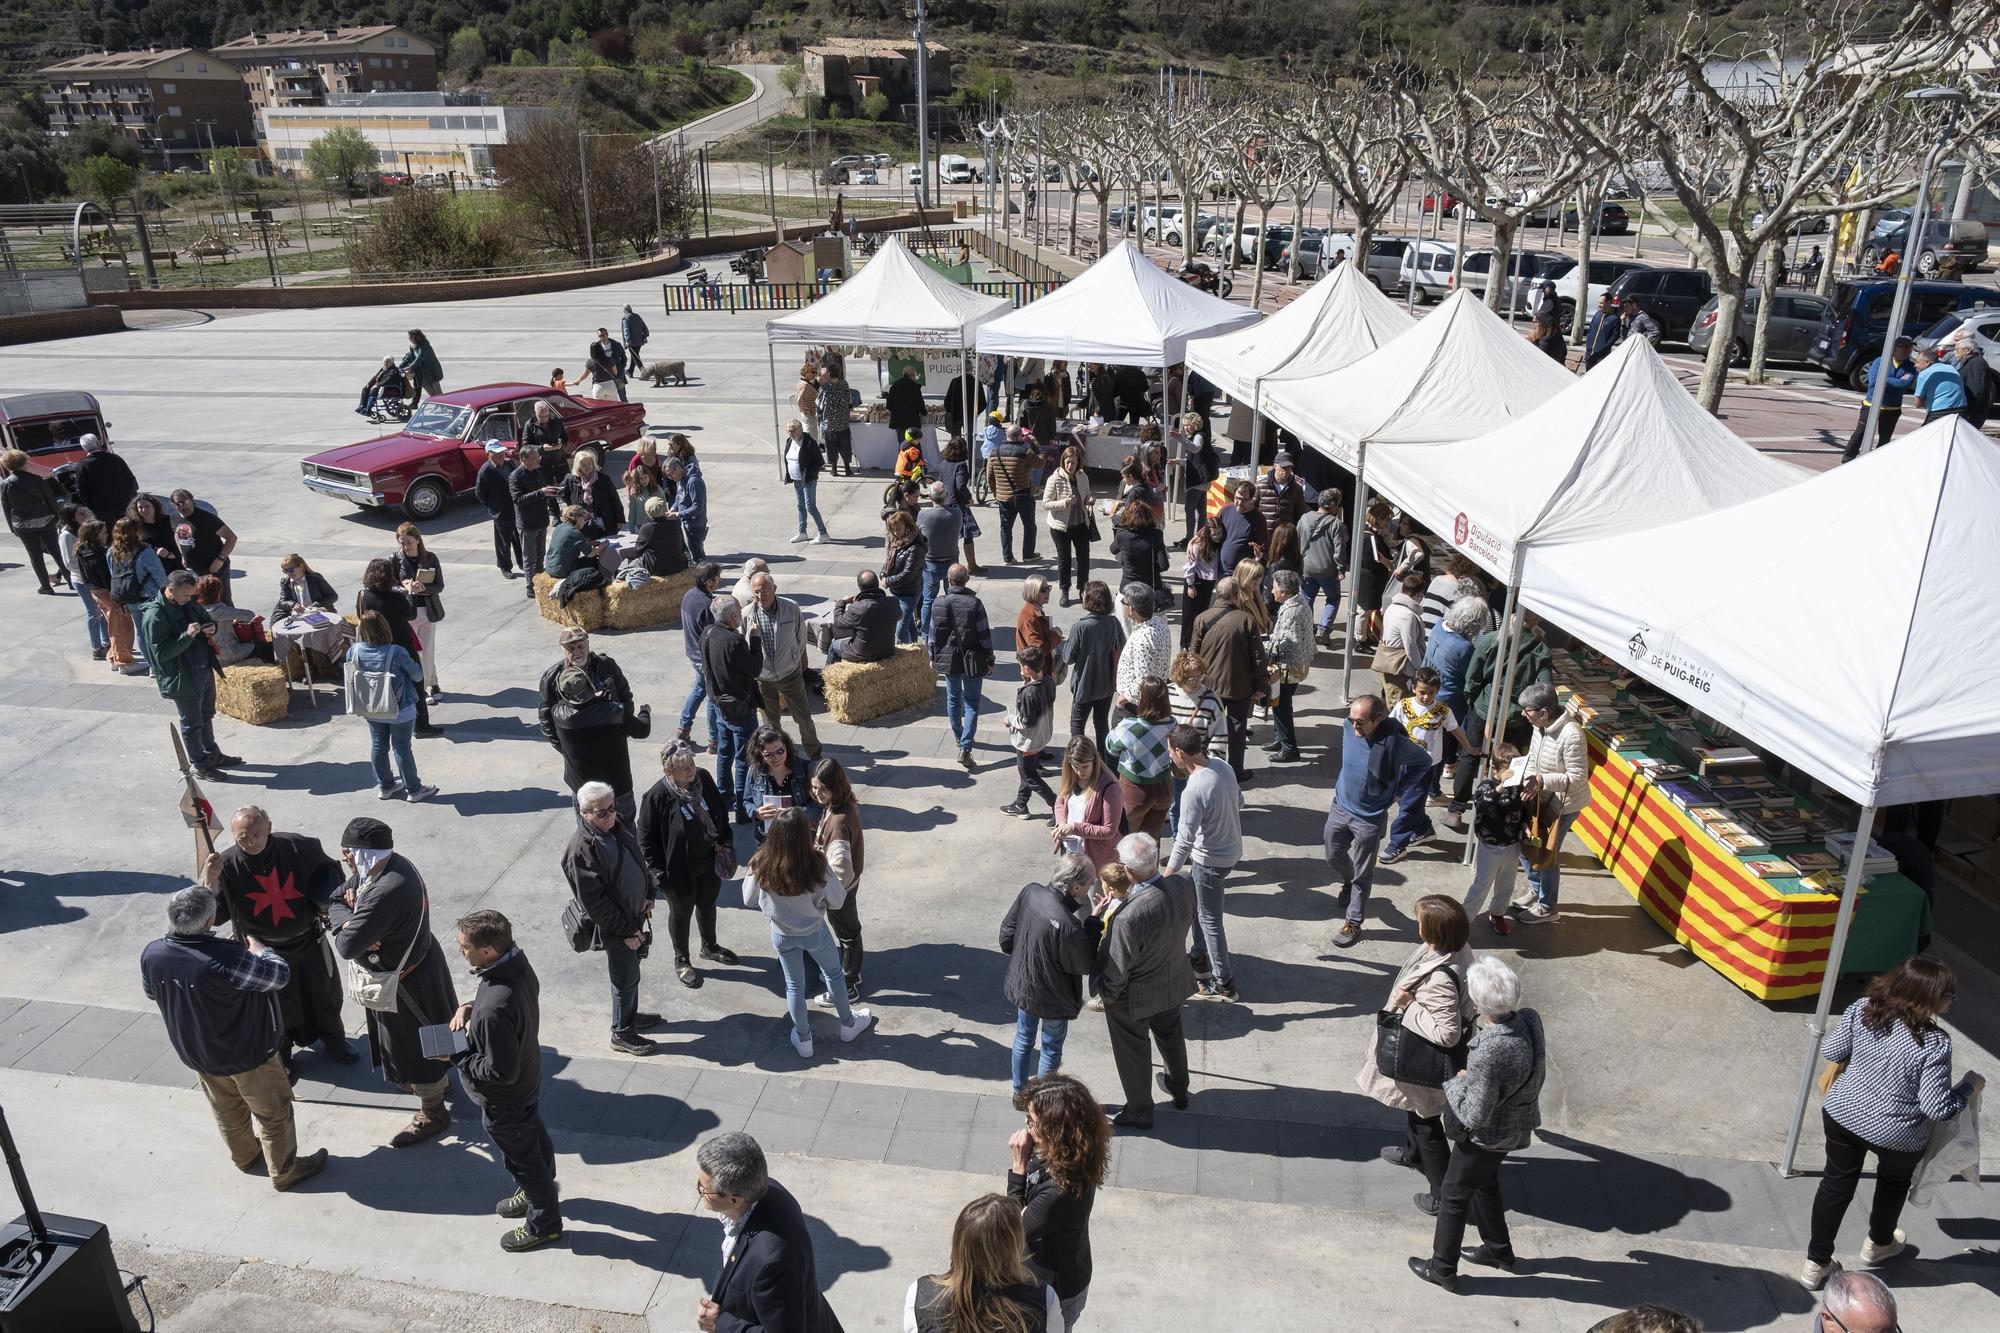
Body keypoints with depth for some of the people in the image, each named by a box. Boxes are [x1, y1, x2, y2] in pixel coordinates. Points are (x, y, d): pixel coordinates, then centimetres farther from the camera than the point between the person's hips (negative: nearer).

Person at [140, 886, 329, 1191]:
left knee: (228, 1112, 30)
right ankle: (284, 1171, 33)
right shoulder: (225, 958, -38)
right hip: (247, 1054, -6)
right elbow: (280, 974, -25)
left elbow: (151, 992, 5)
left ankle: (245, 1157, 51)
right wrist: (256, 946, -8)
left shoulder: (152, 954, -18)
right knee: (274, 1113, 17)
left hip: (197, 1053, 6)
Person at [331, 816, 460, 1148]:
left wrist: (344, 926, -15)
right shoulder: (393, 863, -10)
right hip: (420, 963, 9)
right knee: (420, 1037, 31)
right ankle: (436, 1079, 56)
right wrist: (351, 898, -16)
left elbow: (347, 947, -38)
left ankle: (432, 1112, 33)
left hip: (405, 983, -9)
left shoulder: (386, 892, -39)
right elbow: (346, 889, 7)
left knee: (413, 1047, 12)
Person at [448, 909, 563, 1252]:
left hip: (504, 1100, -8)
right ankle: (539, 1192, 57)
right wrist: (469, 1006, -6)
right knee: (534, 1138, 30)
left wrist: (457, 1057, -19)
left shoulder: (494, 1010, -42)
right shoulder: (518, 961, -18)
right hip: (529, 1083, 8)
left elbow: (501, 1072, -33)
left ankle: (544, 1224, 40)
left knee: (520, 1157, 17)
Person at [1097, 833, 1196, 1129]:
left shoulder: (1128, 917, -41)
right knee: (1171, 1036, 33)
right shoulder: (1183, 886, -23)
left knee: (1132, 1053, 22)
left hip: (1134, 997, -6)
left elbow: (1117, 970, -26)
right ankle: (1178, 1089, 58)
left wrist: (1109, 997, -7)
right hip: (1175, 983, 6)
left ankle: (1139, 1113, 44)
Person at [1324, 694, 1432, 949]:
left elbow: (1424, 762, -9)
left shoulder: (1394, 743, -27)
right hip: (1340, 807, 5)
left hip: (1369, 819, -5)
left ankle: (1353, 923, 23)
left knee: (1362, 874, 8)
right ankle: (1348, 883, 53)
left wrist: (1397, 789, -8)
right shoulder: (1349, 729, -14)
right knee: (1333, 856, 21)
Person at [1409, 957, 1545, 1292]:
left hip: (1487, 1135, -8)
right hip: (1517, 1124, 8)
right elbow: (1539, 1072, 2)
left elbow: (1474, 1116, -29)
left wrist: (1456, 1083, -11)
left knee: (1454, 1194, 15)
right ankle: (1499, 1249, 51)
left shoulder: (1488, 1053, -40)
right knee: (1485, 1182, 31)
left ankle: (1442, 1269, 33)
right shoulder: (1530, 1019, -18)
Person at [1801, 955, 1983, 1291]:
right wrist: (1970, 1086, -4)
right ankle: (1878, 1244, 54)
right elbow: (1937, 1108, -21)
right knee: (1893, 1185, 29)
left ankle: (1816, 1263, 26)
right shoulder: (1934, 1043, -27)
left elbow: (1830, 1051, -3)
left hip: (1843, 1114, 3)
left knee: (1837, 1183, 17)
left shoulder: (1862, 1010, -16)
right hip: (1896, 1134, -2)